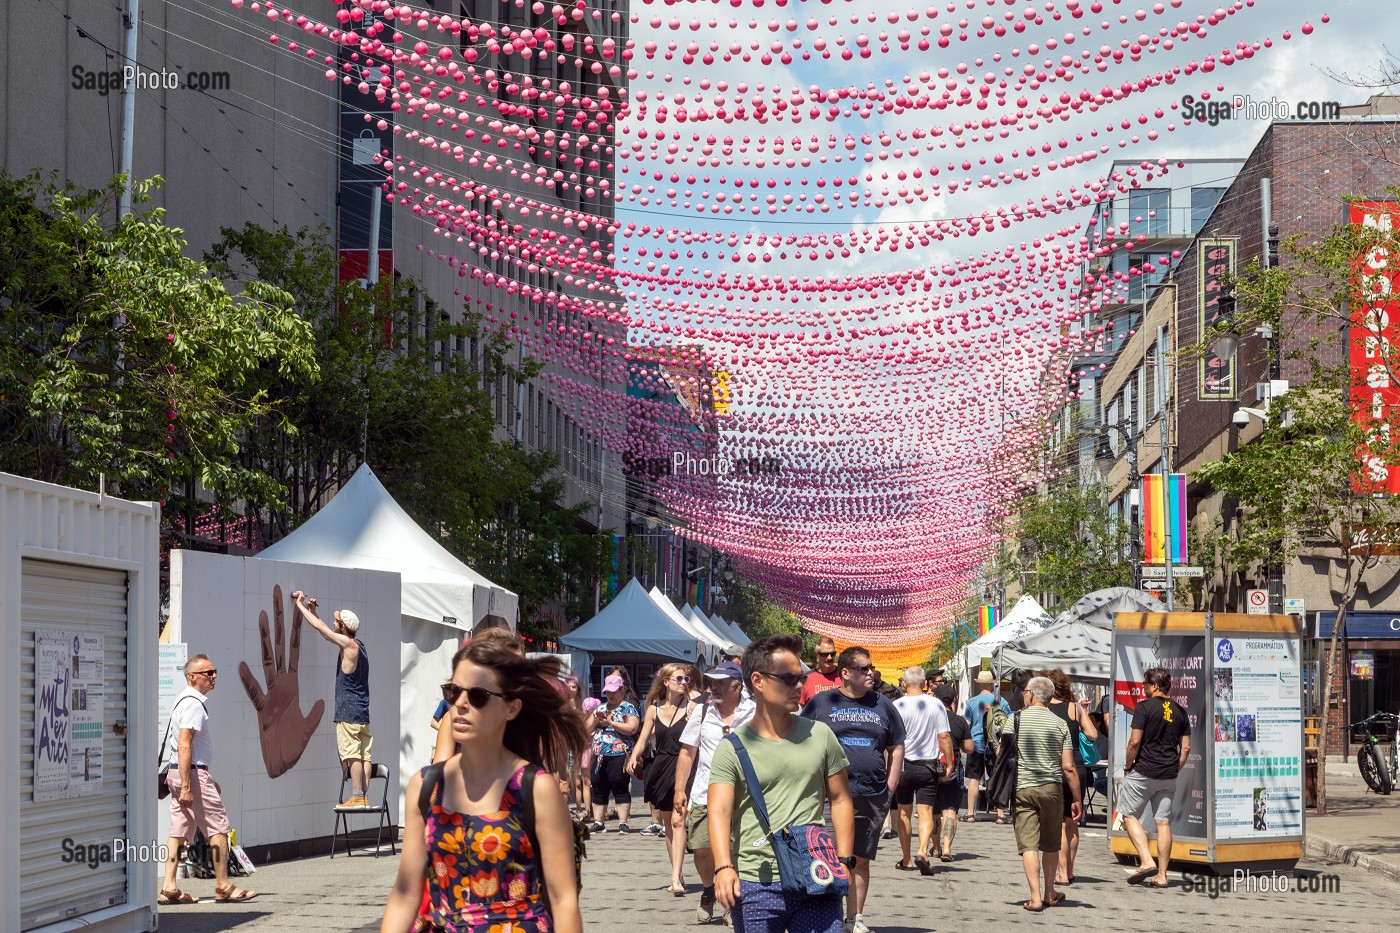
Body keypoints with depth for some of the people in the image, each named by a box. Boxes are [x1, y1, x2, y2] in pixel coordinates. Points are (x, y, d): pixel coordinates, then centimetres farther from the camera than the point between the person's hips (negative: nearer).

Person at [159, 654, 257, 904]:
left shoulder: (183, 701, 19)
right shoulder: (193, 704, -15)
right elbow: (184, 746, -22)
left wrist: (207, 778, 30)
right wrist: (186, 786, -25)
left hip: (176, 772, 10)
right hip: (192, 772, -10)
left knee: (179, 831, 7)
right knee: (218, 827, -2)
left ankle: (169, 888, 3)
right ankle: (223, 886, 3)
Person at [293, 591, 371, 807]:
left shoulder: (348, 644, -10)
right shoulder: (358, 645, 15)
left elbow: (319, 626, -6)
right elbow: (326, 633, 29)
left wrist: (300, 605, 5)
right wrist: (313, 610, 30)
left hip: (349, 711, -9)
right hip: (363, 711, 9)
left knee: (352, 755, -9)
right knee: (363, 755, 4)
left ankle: (356, 796, -11)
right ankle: (364, 796, 2)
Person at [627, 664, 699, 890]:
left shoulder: (690, 707, -2)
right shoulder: (654, 709, 9)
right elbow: (643, 738, 7)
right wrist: (633, 757, -9)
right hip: (660, 768, 5)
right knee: (667, 822, 10)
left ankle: (676, 877, -22)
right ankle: (677, 875, 19)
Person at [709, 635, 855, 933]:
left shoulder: (820, 735, 8)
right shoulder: (732, 748, 0)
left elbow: (840, 800, 12)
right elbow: (719, 811, -10)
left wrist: (843, 860, 1)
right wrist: (724, 867, -25)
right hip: (754, 885, -1)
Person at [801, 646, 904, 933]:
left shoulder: (883, 705, 11)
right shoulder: (821, 703, 3)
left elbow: (896, 747, 15)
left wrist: (889, 788, 8)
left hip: (872, 798, 3)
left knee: (861, 860, 8)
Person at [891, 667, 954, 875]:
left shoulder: (897, 706, -8)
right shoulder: (935, 704, -4)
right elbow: (945, 737, -4)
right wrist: (949, 765, 4)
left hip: (903, 765, 0)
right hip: (929, 765, 0)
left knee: (904, 813, 12)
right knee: (926, 812, -1)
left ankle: (906, 859, 18)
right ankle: (922, 851, -23)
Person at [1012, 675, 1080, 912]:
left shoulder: (1016, 720, -3)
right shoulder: (1060, 724, 0)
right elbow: (1068, 768, -3)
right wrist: (1076, 799, 4)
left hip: (1022, 788, -2)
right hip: (1052, 788, 2)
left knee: (1028, 845, -3)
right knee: (1051, 845, 16)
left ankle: (1035, 897, -11)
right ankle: (1050, 893, 28)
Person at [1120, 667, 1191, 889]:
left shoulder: (1144, 707, -8)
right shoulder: (1180, 712, 10)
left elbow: (1134, 741, -13)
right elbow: (1185, 748, 10)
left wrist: (1127, 766, -1)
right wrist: (1175, 770, 18)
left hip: (1143, 771, -6)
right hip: (1168, 777, 6)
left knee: (1129, 815, 5)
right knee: (1163, 822, 6)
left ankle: (1147, 861, -11)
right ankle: (1161, 875, 5)